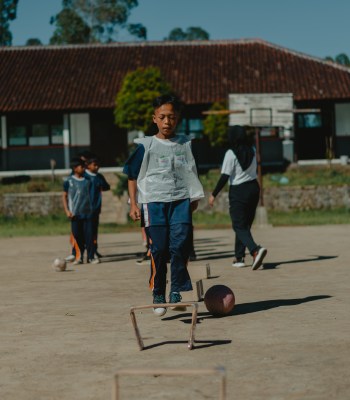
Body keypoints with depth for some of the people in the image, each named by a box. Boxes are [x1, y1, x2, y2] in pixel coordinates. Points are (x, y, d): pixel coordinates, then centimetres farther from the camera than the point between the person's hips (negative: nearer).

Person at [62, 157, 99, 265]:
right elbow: (64, 196, 3)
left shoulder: (87, 181, 7)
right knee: (77, 236, 2)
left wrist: (93, 208, 11)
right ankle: (79, 257, 12)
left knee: (89, 235, -1)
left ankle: (90, 257, 4)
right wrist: (67, 211, -5)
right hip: (75, 214, -2)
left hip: (87, 212, 2)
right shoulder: (69, 181, -1)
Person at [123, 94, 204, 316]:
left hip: (181, 201, 2)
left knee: (180, 246, -11)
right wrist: (133, 203, 1)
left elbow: (191, 174, 23)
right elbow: (132, 175, 6)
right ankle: (158, 295, 8)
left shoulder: (185, 144, 12)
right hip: (154, 201, -2)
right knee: (159, 249, -3)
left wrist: (195, 198, 18)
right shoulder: (146, 145, 3)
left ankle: (177, 292, -3)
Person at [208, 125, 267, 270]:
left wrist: (214, 195, -9)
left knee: (239, 226, -4)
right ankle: (239, 257, 18)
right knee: (245, 224, 14)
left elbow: (224, 177, -15)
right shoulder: (252, 150, 5)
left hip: (238, 191, -6)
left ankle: (255, 249, -28)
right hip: (254, 188, 6)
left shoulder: (231, 154, -13)